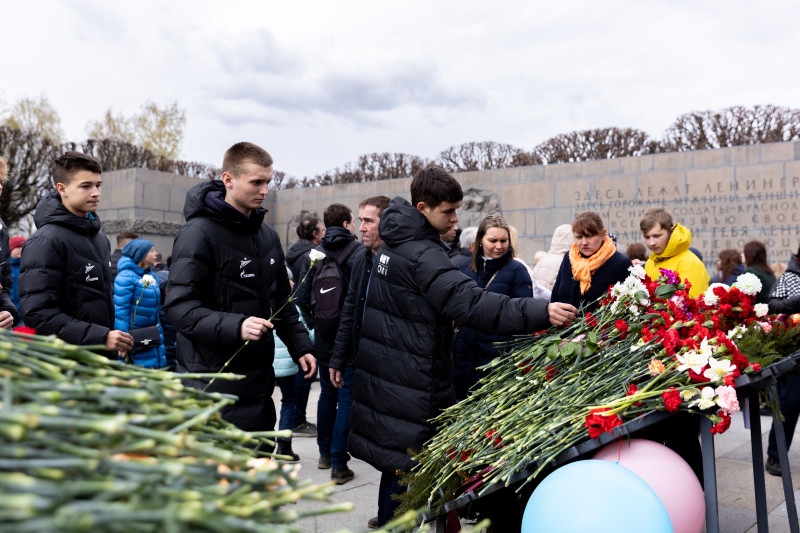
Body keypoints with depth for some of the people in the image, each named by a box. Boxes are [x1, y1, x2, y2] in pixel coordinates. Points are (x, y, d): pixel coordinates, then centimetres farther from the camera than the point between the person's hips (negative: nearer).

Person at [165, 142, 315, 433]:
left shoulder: (268, 235, 14)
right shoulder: (199, 233, -12)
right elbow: (180, 308, -19)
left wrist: (300, 346, 12)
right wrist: (235, 327, -31)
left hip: (258, 381, 8)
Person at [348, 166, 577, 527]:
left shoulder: (394, 243, 11)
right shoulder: (421, 254, -21)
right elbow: (472, 303, -31)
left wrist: (445, 318, 18)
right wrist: (542, 312, -34)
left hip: (385, 373, 10)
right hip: (410, 385, -10)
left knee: (395, 459, 19)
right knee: (405, 461, 1)